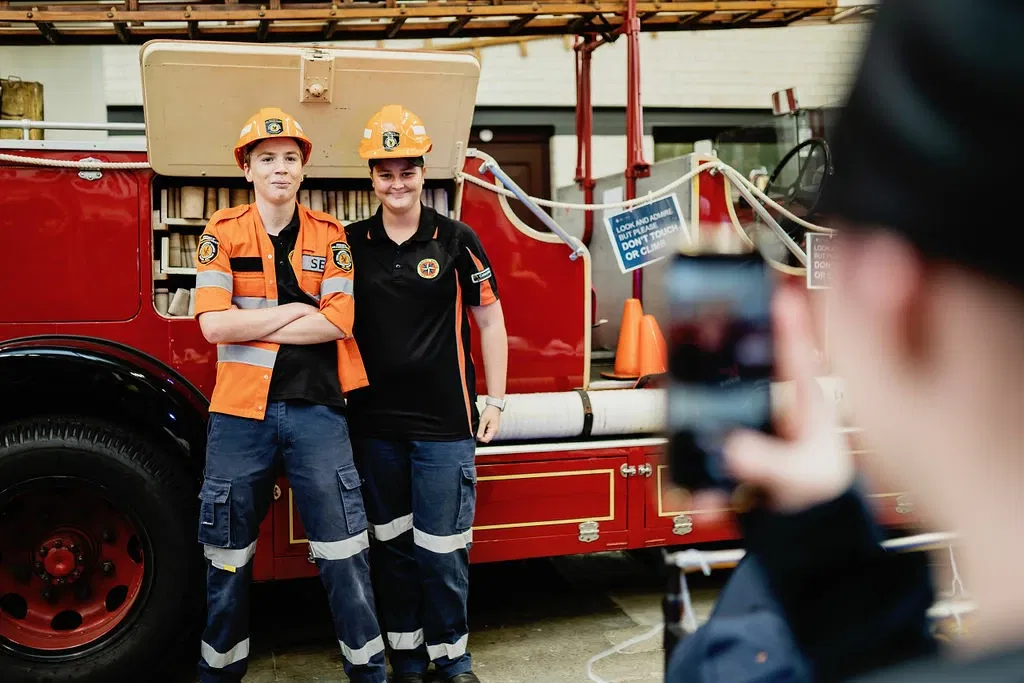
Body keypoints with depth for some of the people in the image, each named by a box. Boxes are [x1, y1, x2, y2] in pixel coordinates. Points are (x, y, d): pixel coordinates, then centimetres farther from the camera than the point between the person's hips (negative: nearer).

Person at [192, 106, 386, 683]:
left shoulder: (329, 235, 4)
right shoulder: (223, 233, 1)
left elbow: (339, 321, -8)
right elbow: (213, 324, -11)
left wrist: (249, 325, -10)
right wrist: (298, 310, -8)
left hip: (316, 408, 0)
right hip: (241, 411, 0)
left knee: (345, 549, 2)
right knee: (229, 552, 12)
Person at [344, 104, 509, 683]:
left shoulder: (457, 240, -2)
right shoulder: (351, 244, 5)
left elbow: (489, 321, 3)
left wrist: (496, 402, 1)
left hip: (445, 424, -2)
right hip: (375, 424, 3)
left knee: (442, 549, 2)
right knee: (392, 546, 13)